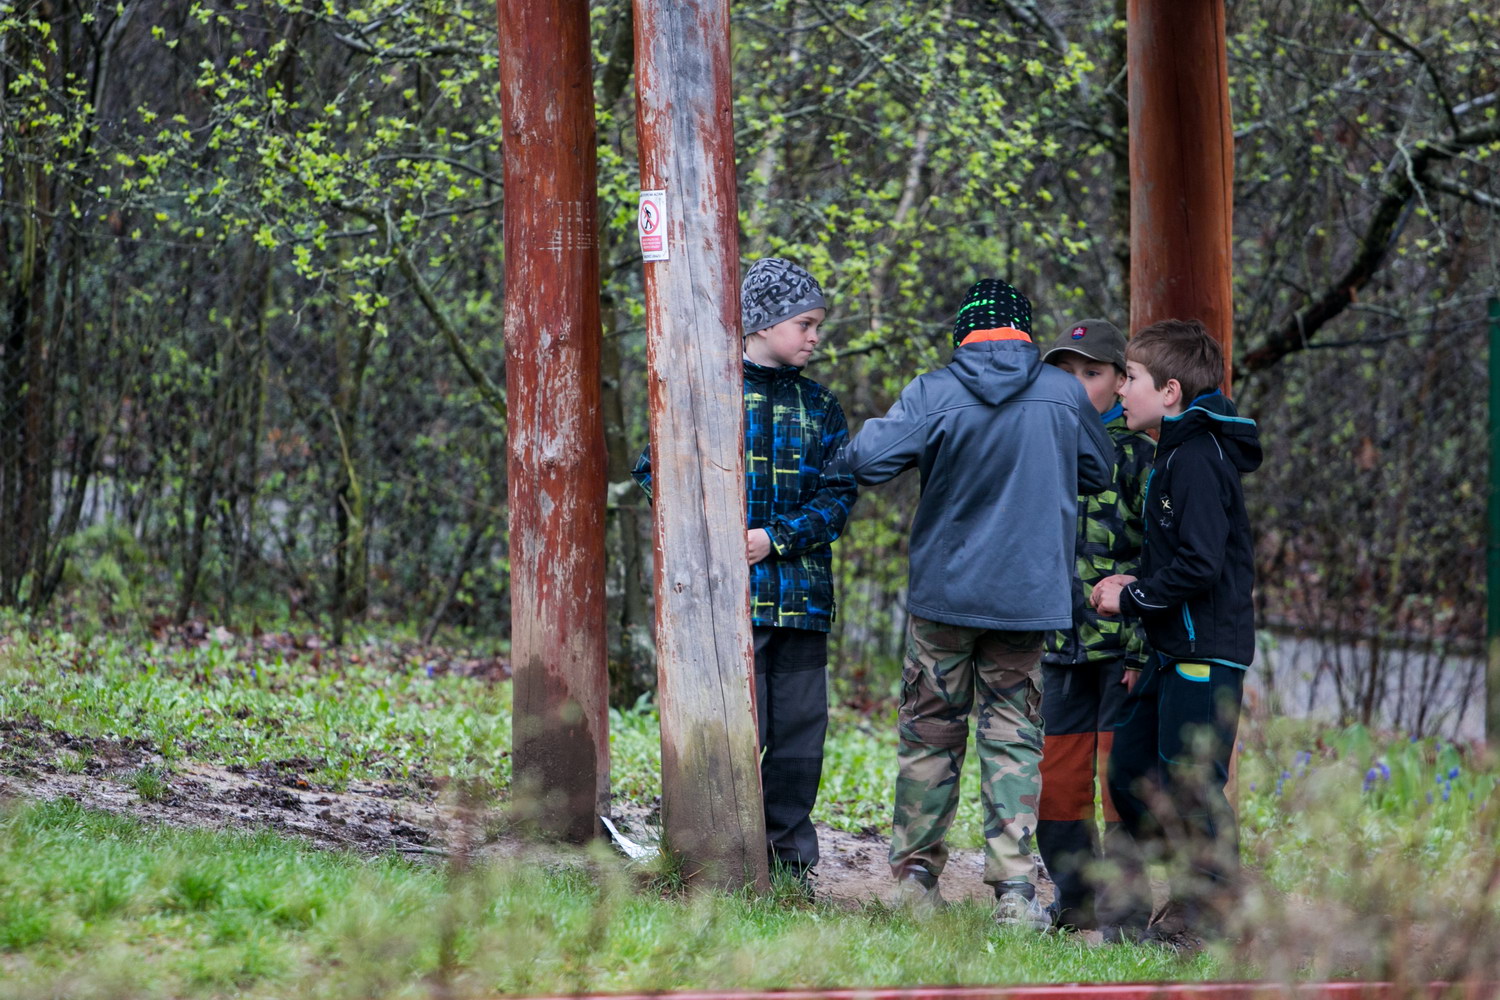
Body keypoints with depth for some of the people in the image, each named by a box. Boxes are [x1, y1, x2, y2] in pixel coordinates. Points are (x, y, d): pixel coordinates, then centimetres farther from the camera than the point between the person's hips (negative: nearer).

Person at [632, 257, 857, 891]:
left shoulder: (820, 407, 14)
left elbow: (838, 495, 7)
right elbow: (654, 470, 2)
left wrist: (776, 538, -10)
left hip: (801, 594, 4)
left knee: (799, 731, 4)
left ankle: (790, 861, 13)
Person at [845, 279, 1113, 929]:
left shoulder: (934, 394, -9)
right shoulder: (1064, 394, -2)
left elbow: (867, 460, -14)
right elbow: (1098, 474, 13)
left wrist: (877, 427, 9)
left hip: (943, 592, -1)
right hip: (1028, 595, 1)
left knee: (930, 731, 12)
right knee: (1013, 739, 3)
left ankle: (915, 873, 17)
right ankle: (1013, 888, -6)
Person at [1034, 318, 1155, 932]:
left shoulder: (1139, 457, -4)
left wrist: (1145, 648, -14)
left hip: (1122, 645, -6)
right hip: (1063, 646, 6)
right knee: (1057, 782, 7)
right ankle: (1074, 903, 18)